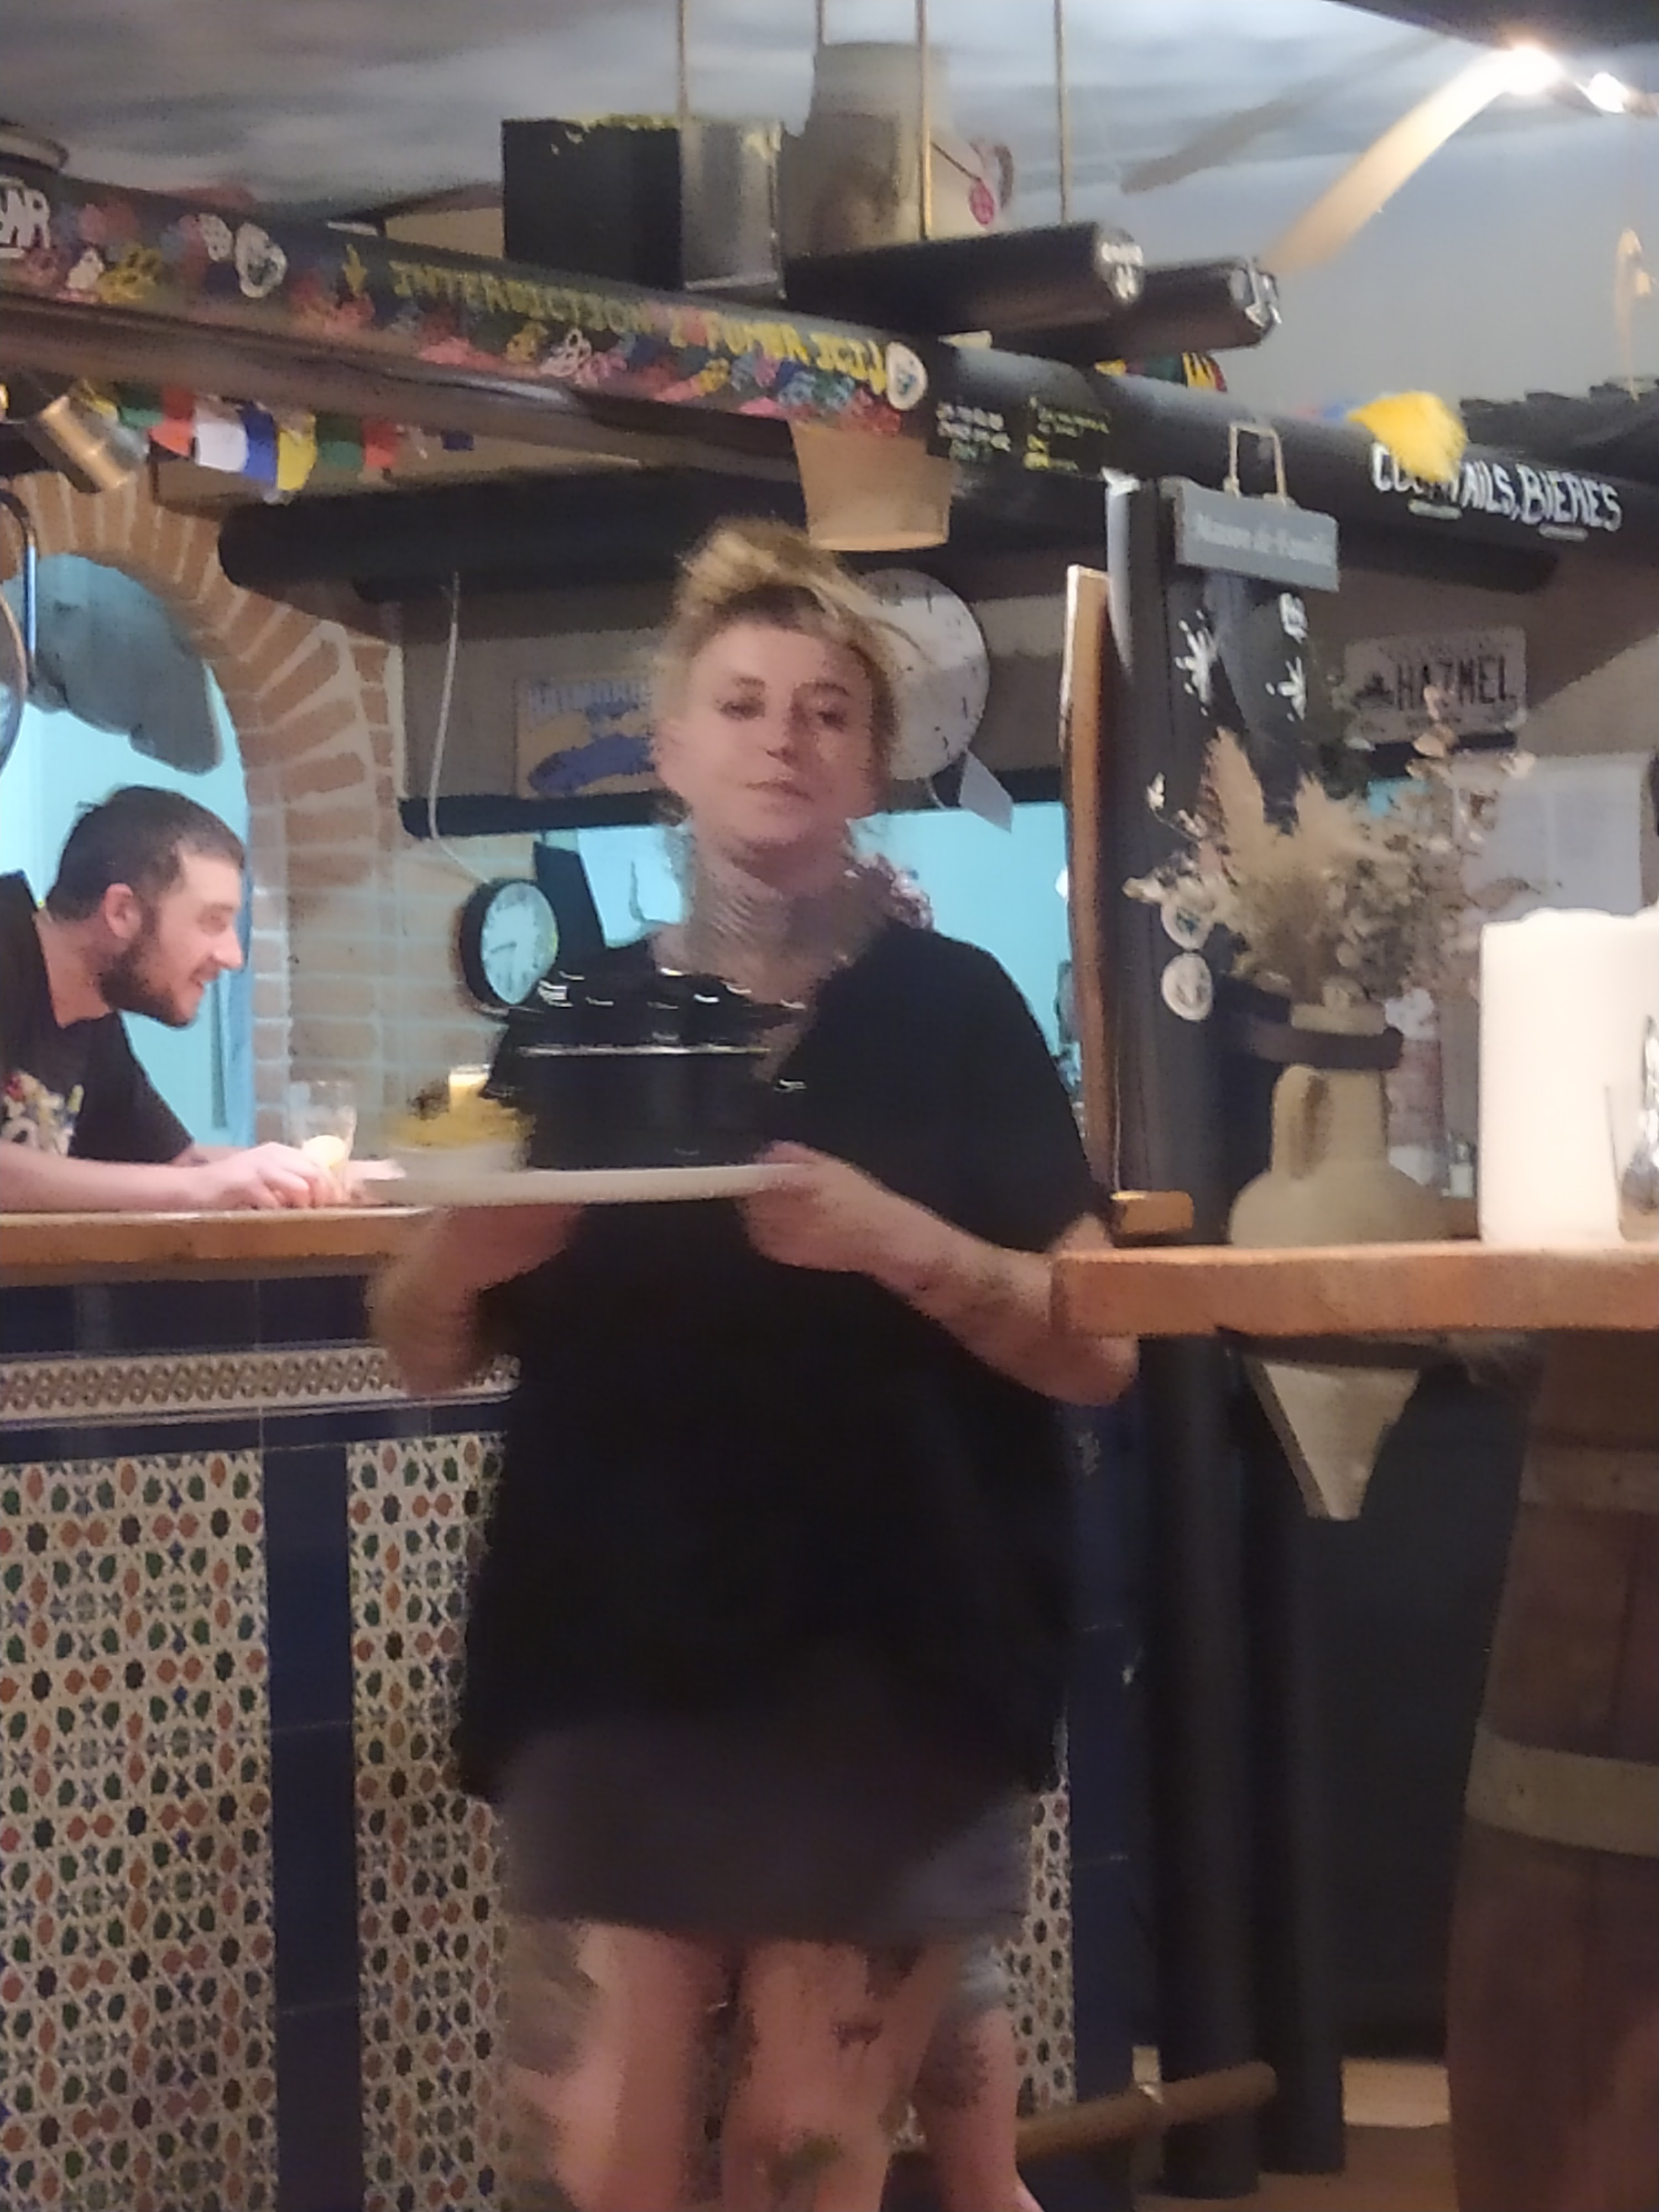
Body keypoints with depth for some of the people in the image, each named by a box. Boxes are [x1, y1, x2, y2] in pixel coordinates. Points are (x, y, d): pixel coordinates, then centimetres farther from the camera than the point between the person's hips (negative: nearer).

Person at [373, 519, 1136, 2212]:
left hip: (888, 1662, -2)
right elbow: (422, 1350, 11)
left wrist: (898, 1241, -21)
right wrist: (458, 1256, -11)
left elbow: (1097, 1348, -5)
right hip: (615, 1654, 2)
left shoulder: (952, 1007, 0)